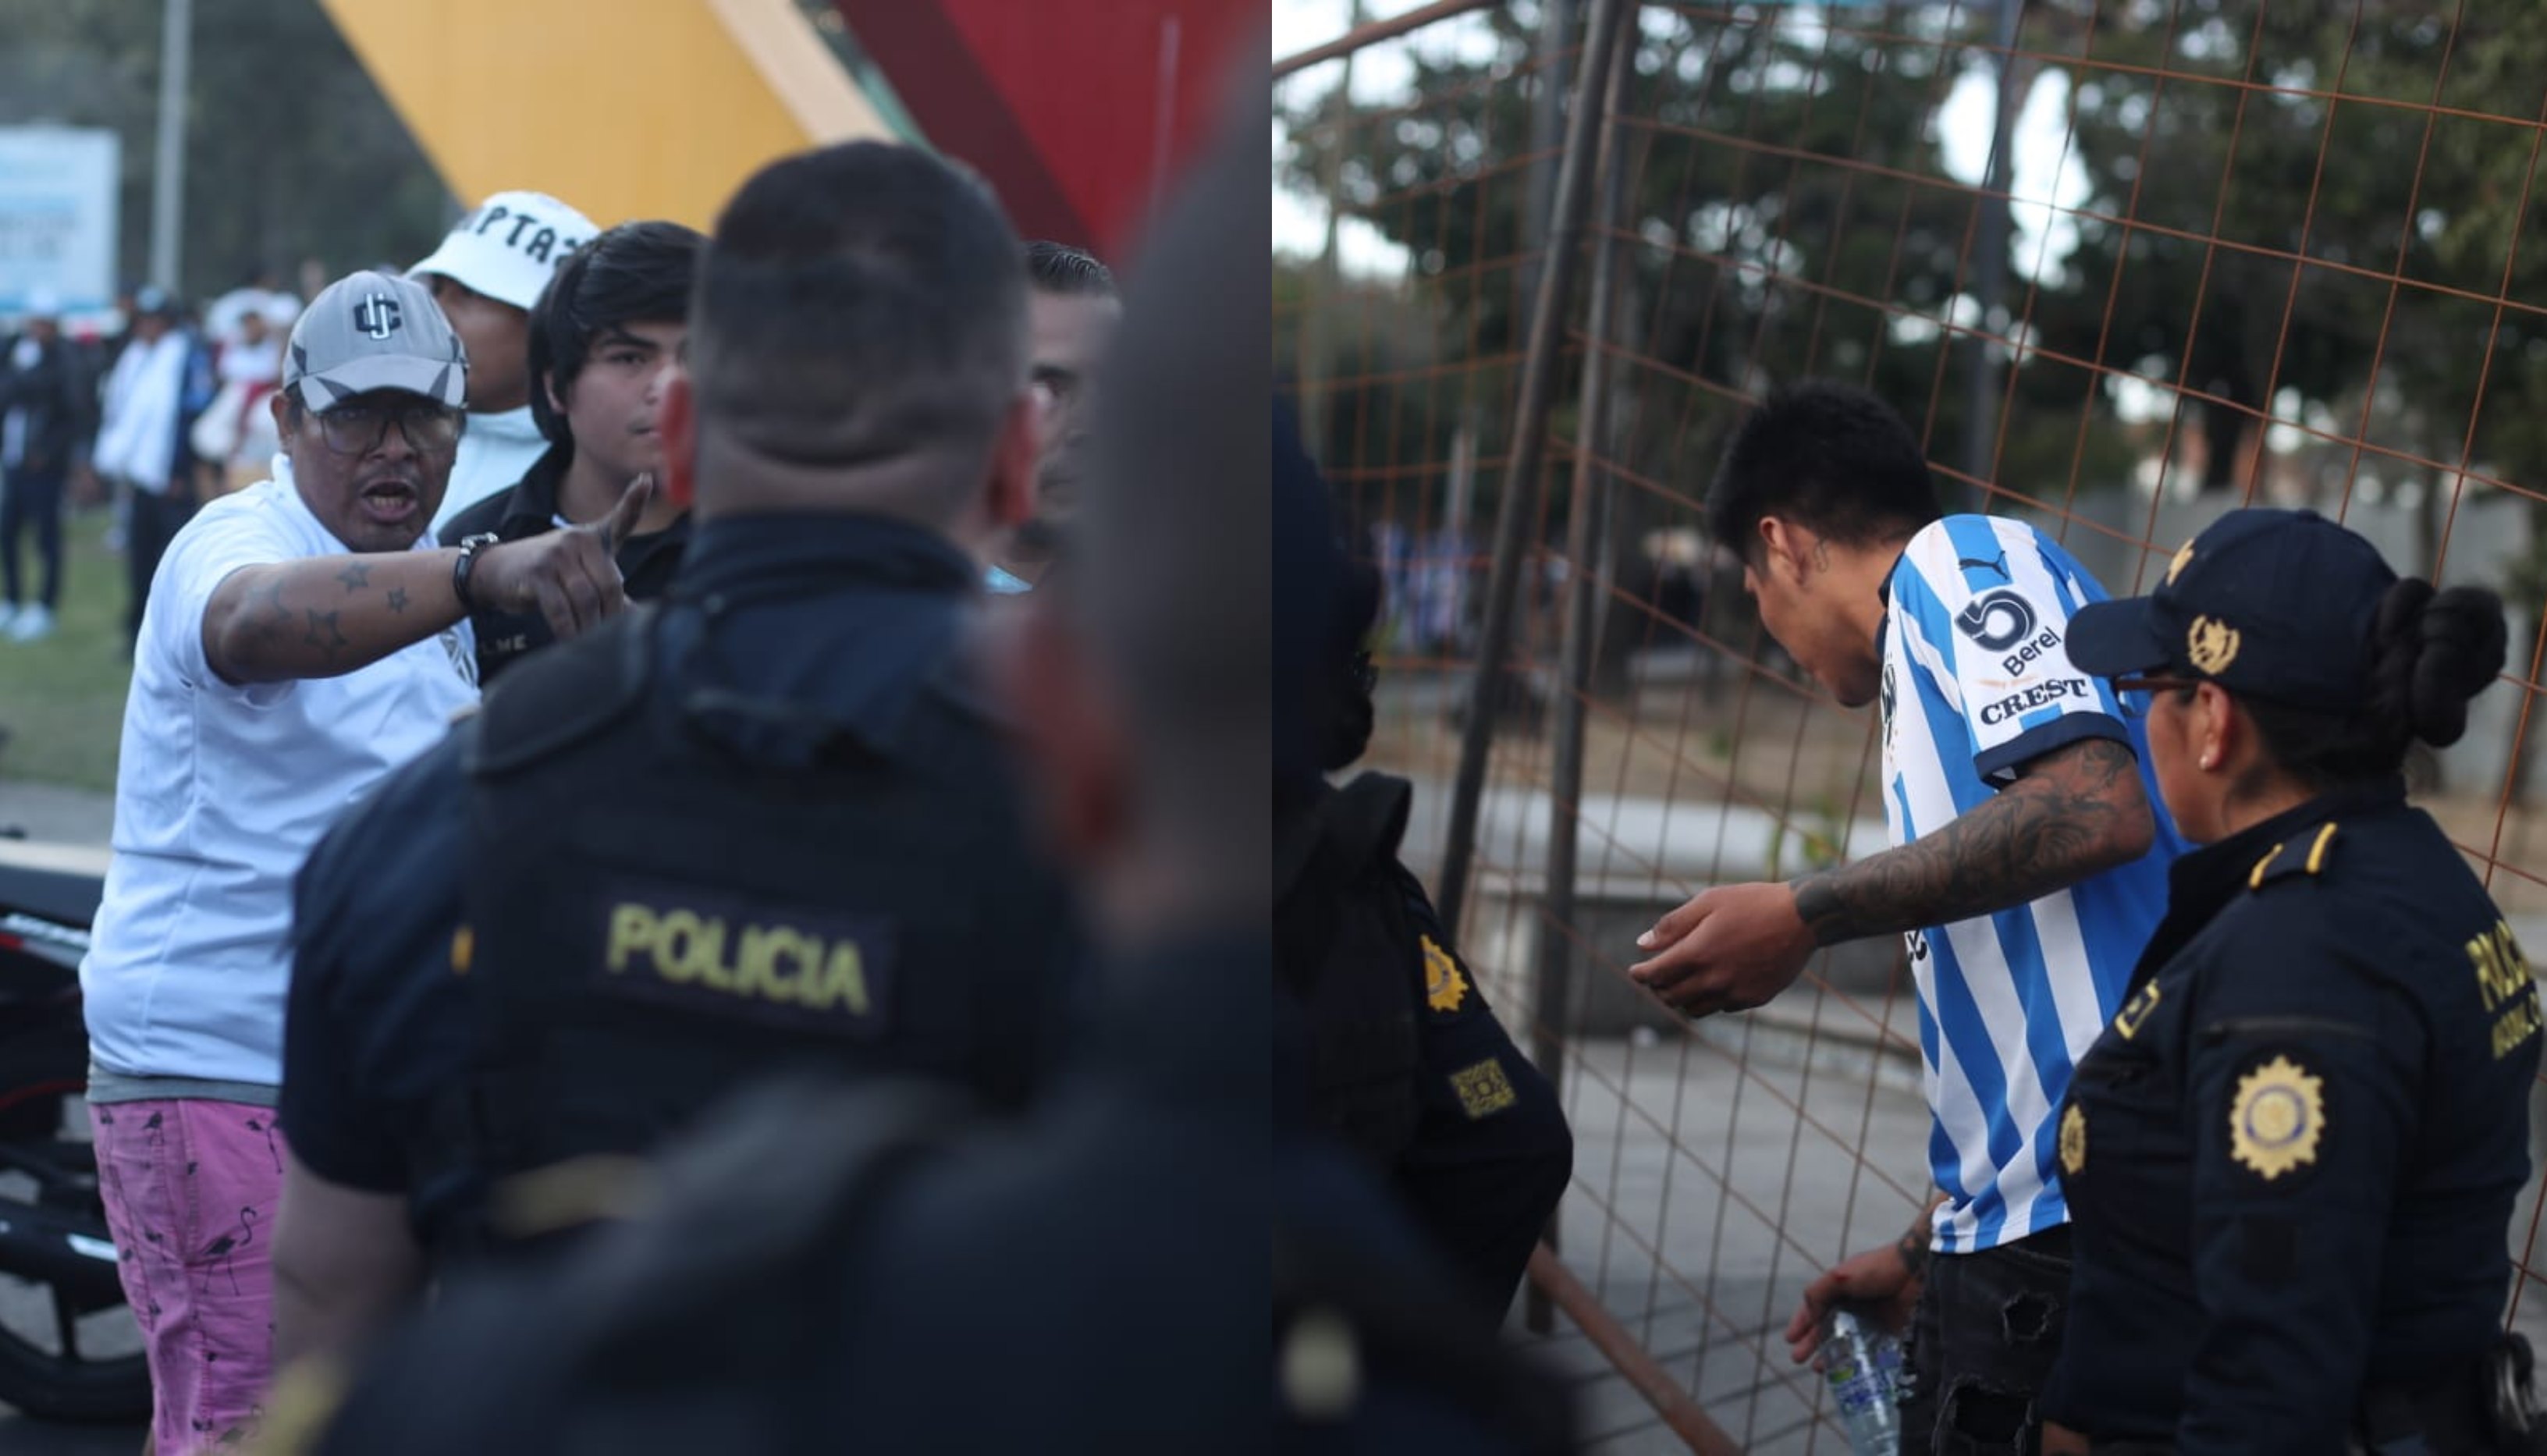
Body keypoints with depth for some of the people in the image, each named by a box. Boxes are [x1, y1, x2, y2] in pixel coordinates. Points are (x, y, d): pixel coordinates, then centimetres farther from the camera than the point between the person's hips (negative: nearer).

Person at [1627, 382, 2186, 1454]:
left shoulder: (1961, 558, -2)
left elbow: (2099, 810, -20)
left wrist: (1807, 917, -15)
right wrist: (1925, 1257, 31)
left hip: (2079, 1213, -9)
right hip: (2032, 1218, 9)